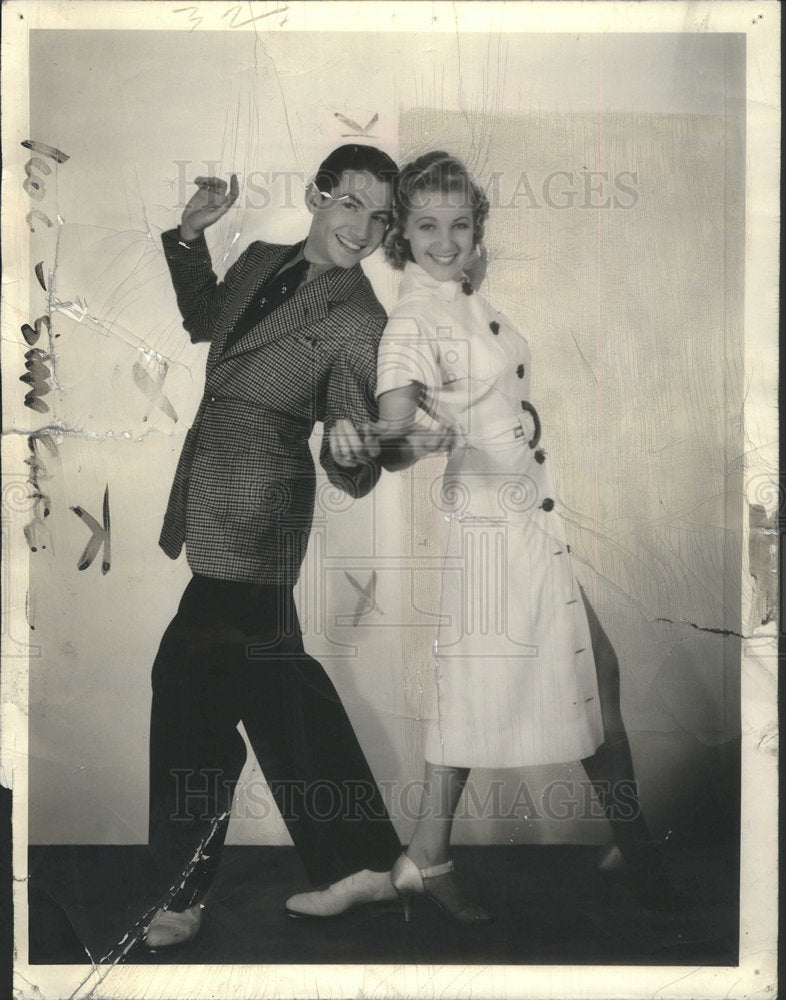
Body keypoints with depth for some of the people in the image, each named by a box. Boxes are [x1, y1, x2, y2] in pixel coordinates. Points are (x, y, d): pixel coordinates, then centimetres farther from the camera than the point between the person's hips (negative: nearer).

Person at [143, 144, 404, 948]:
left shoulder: (359, 319, -11)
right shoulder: (261, 259, 9)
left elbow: (349, 473, -14)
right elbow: (204, 320, 28)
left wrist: (352, 450, -37)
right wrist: (190, 234, 14)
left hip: (252, 515, -9)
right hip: (212, 498, 9)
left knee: (191, 683, -4)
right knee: (275, 679, 15)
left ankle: (181, 891, 17)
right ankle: (361, 861, 30)